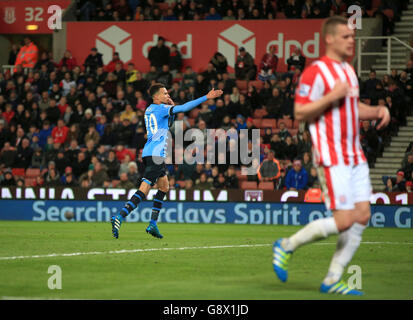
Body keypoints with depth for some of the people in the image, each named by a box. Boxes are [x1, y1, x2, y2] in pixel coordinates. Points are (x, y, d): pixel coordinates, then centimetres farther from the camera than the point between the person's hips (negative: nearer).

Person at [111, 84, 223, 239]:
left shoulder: (150, 110, 18)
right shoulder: (160, 108, -7)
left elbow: (167, 125, 32)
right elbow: (184, 108, -15)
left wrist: (172, 107, 17)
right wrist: (206, 97, -13)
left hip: (150, 154, 10)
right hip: (155, 155, -10)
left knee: (164, 186, 18)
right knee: (144, 190, -15)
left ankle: (153, 224, 14)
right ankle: (119, 217, -24)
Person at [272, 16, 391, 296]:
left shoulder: (348, 71, 17)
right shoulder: (316, 72, -11)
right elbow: (300, 113, -15)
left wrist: (377, 111, 11)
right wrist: (332, 96, -24)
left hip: (355, 156, 9)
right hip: (332, 158, -9)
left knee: (362, 216, 1)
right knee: (343, 220, -13)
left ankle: (332, 281, 7)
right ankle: (286, 246, 6)